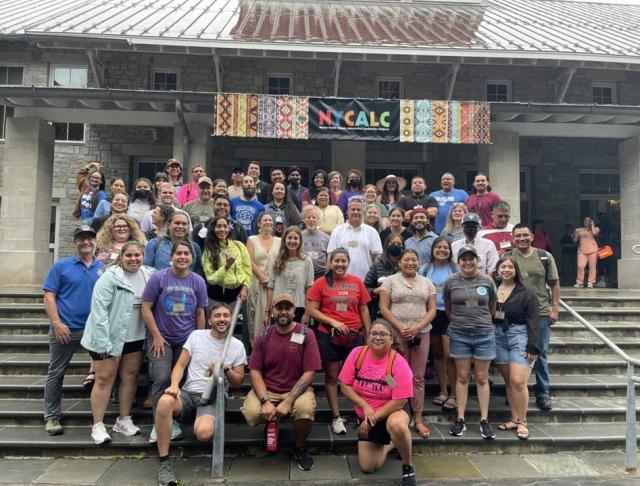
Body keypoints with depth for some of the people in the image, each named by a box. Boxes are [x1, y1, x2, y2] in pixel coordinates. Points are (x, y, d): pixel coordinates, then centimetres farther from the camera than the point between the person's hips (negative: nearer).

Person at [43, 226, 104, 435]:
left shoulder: (103, 268, 7)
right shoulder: (61, 266, -1)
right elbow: (49, 296, -5)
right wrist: (57, 323, -14)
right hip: (65, 329, -2)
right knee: (56, 373, 6)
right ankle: (52, 416, 19)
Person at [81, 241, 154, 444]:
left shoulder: (149, 275, 0)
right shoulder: (110, 277, -16)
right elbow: (99, 309, -19)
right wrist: (103, 342, -21)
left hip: (135, 337, 6)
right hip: (109, 337, -5)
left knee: (131, 376, 11)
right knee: (105, 379, 1)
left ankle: (124, 420, 25)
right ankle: (98, 425, 13)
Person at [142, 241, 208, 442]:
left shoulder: (198, 281, 1)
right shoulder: (158, 278, -8)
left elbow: (200, 314, 7)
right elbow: (146, 308, -6)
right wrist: (157, 336, -9)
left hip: (187, 340, 3)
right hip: (161, 339, -3)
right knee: (161, 380, -9)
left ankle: (173, 421, 21)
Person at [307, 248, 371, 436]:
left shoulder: (357, 282, 4)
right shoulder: (321, 283, -2)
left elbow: (364, 310, 9)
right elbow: (312, 310, -4)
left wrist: (369, 334, 5)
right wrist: (333, 322, -13)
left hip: (354, 335, 1)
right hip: (328, 335, -1)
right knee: (332, 376, 8)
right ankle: (336, 417, 19)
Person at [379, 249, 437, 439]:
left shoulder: (427, 283, 12)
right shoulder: (390, 281, 4)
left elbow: (432, 309, 7)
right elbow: (383, 308, -2)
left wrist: (418, 327, -9)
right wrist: (400, 327, -12)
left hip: (421, 334, 2)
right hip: (396, 334, -2)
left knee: (418, 377, 6)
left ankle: (418, 418, 13)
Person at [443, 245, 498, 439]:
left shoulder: (487, 281, -1)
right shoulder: (451, 282, -1)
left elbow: (492, 308, 12)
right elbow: (447, 308, 12)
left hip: (484, 334, 0)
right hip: (459, 335, 0)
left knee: (482, 378, 7)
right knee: (462, 377, 7)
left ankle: (484, 421, 16)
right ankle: (460, 420, 15)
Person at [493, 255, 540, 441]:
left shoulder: (526, 293, -3)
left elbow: (533, 322, -6)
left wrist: (533, 347, -12)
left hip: (519, 336, -4)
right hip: (498, 337, 4)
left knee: (518, 381, -9)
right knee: (508, 381, 10)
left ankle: (522, 423, 5)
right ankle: (514, 419, 22)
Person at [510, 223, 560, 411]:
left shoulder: (545, 257, 2)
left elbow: (554, 284, 5)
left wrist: (555, 309, -1)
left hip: (541, 313, 1)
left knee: (541, 354, 8)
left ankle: (543, 393, 20)